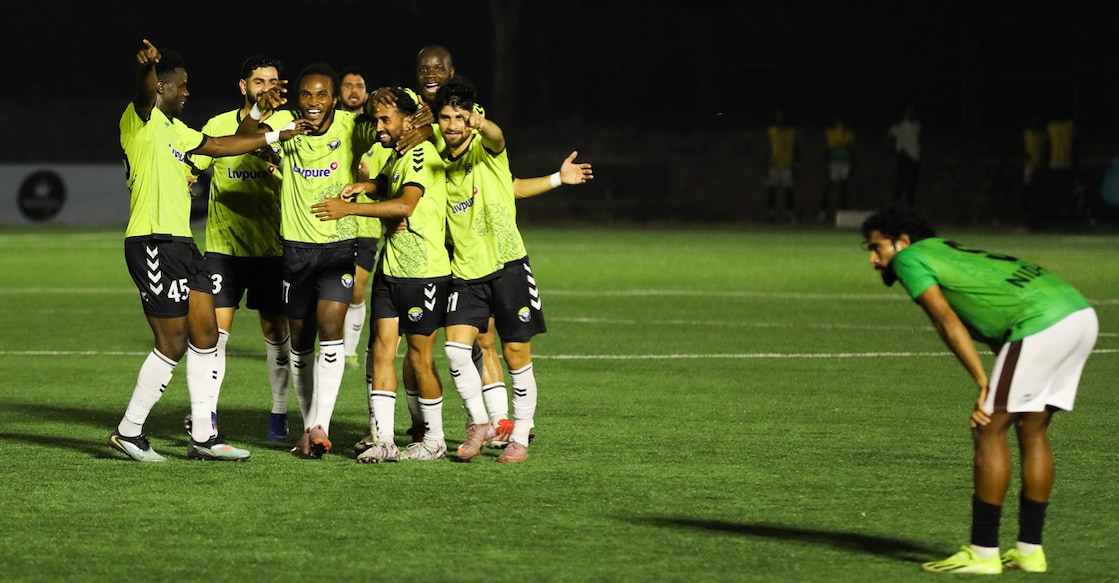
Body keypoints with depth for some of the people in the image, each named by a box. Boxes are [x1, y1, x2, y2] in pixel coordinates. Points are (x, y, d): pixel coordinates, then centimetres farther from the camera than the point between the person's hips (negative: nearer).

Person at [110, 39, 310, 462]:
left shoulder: (172, 128, 21)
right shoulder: (140, 120, -8)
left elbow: (216, 145, 33)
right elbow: (145, 91, -30)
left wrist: (276, 137, 36)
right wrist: (148, 66, -53)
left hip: (180, 243, 10)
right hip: (152, 243, -10)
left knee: (206, 335, 10)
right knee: (173, 344, -6)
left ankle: (203, 436, 16)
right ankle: (128, 431, 6)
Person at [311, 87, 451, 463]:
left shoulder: (422, 154, -14)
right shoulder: (397, 157, 16)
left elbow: (405, 204, -27)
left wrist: (348, 208, -28)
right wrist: (368, 186, 10)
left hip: (423, 272, -9)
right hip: (390, 270, 9)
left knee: (420, 359, 0)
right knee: (382, 350, -1)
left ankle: (435, 441, 13)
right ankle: (383, 441, -3)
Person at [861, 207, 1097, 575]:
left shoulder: (910, 258, 5)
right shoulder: (950, 252, 30)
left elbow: (947, 320, -8)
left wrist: (982, 383, -10)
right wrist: (994, 392, 13)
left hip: (1043, 322, -9)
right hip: (1081, 313, 9)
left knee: (989, 431, -1)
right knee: (1032, 431, 16)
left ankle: (983, 552, 1)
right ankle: (1029, 550, 20)